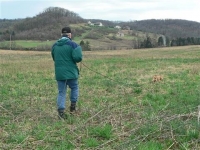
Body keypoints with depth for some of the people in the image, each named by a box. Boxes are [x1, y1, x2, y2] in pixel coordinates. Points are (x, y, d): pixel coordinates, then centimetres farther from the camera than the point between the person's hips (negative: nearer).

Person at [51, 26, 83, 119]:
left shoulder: (55, 45, 6)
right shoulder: (72, 44, -11)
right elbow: (78, 58, -17)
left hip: (59, 73, 4)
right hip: (71, 72, -3)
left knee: (61, 92, 9)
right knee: (74, 88, 20)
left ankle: (61, 111, 1)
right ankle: (73, 106, 19)